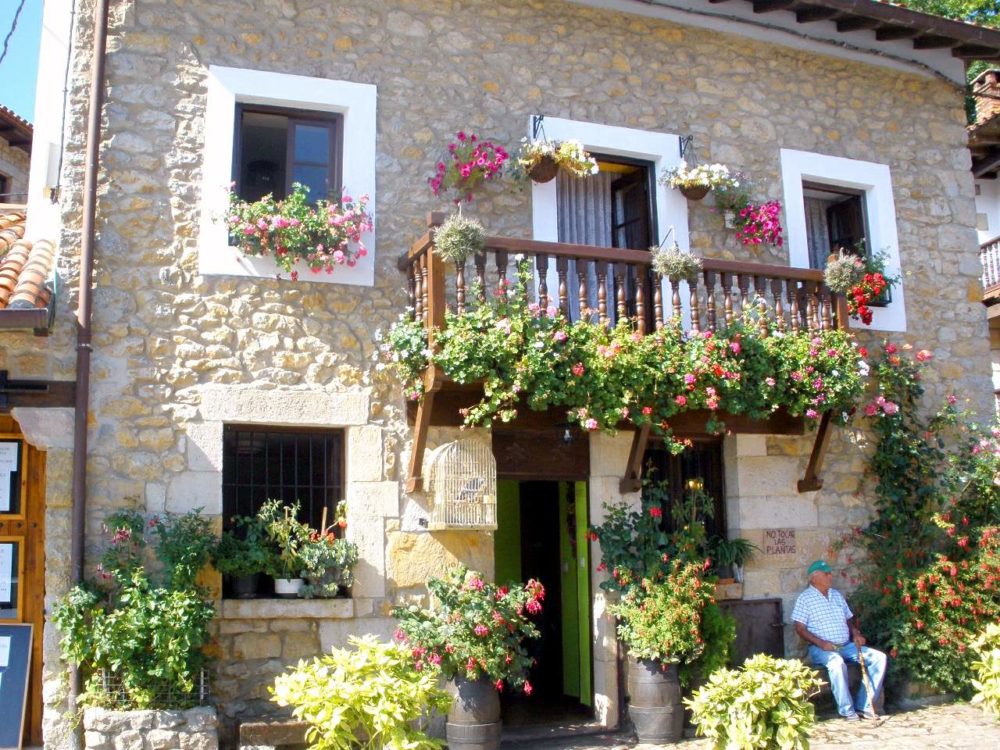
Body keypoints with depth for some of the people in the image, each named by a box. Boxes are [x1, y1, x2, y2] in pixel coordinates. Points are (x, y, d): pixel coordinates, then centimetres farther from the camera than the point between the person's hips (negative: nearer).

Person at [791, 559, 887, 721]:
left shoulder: (837, 595, 17)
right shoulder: (805, 598, -3)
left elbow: (849, 619, 23)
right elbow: (800, 628, -9)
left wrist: (856, 633, 2)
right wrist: (821, 643, -21)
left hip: (846, 646, 7)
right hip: (821, 648, -6)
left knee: (879, 657, -10)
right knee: (837, 662, -38)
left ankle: (863, 705, -9)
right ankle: (847, 709, -25)